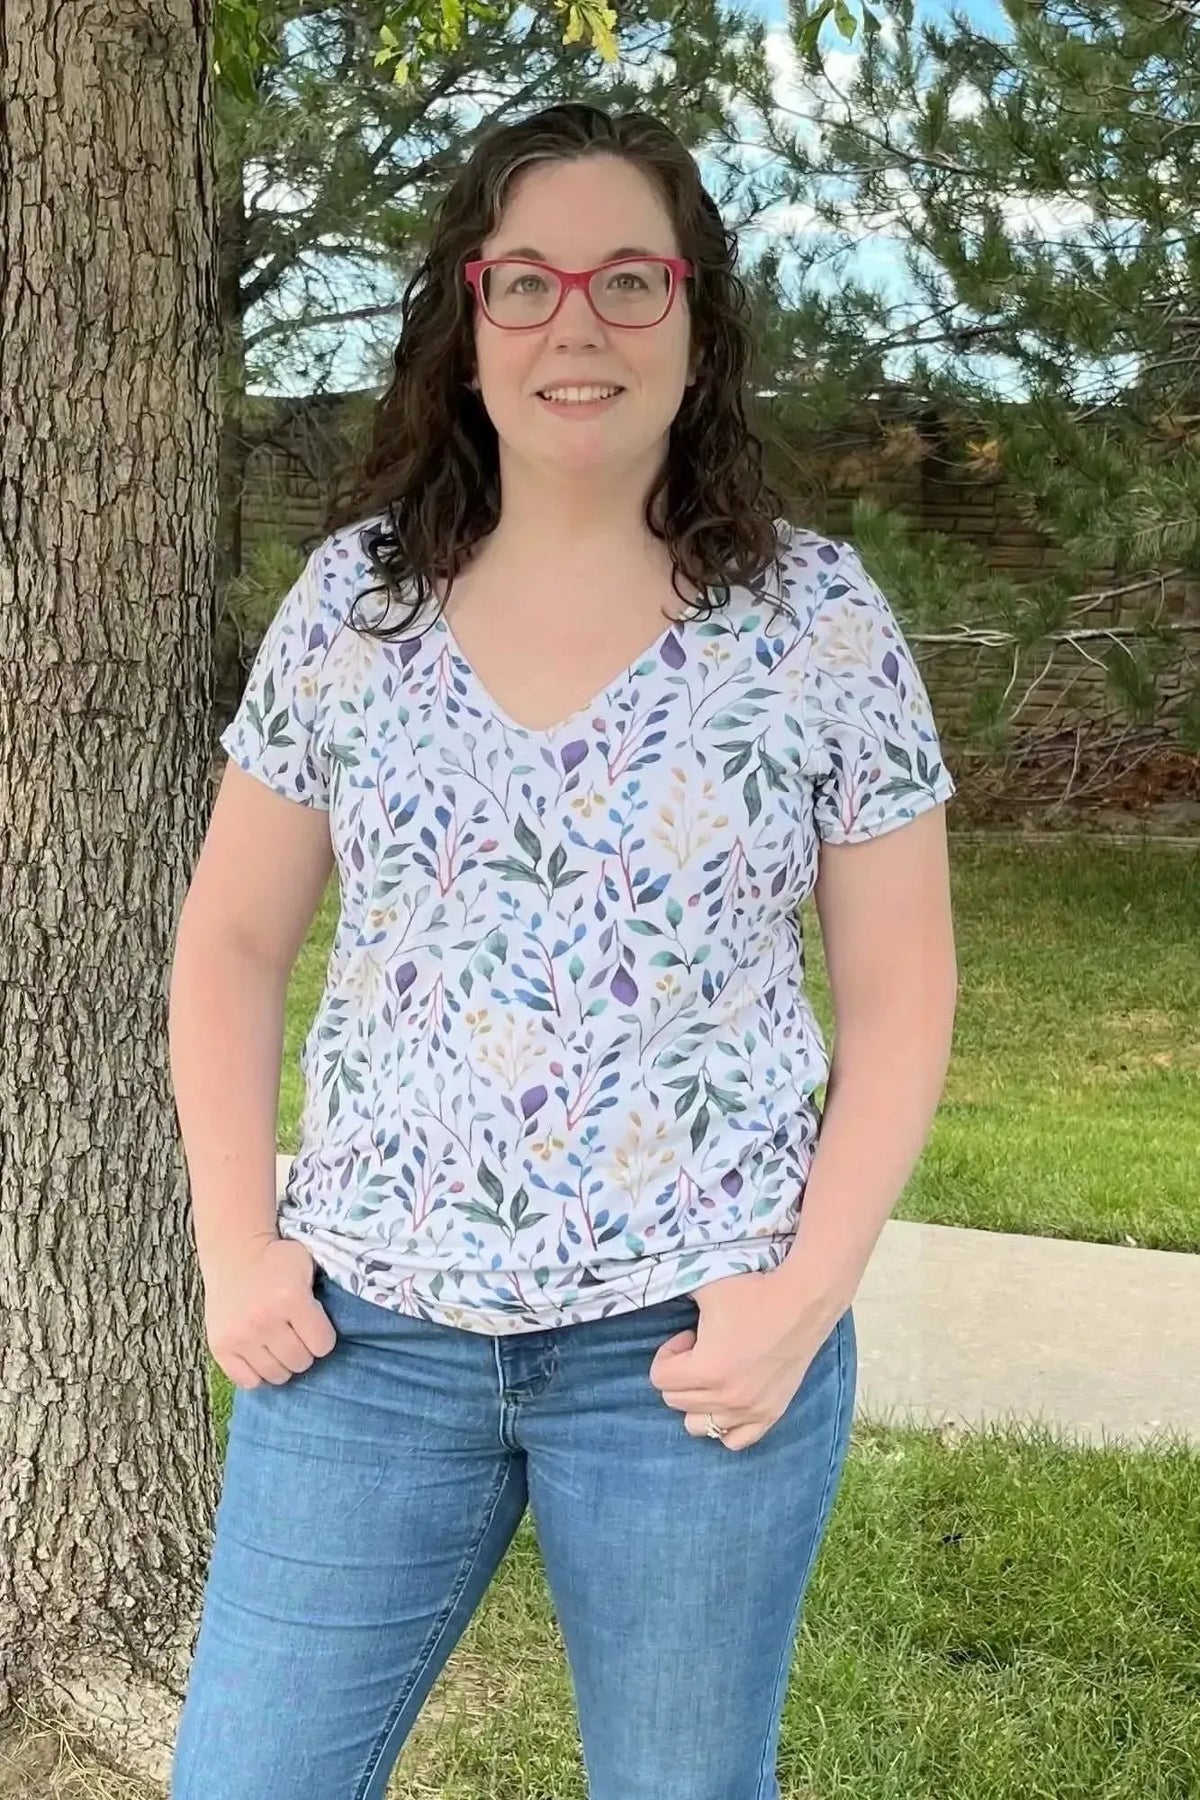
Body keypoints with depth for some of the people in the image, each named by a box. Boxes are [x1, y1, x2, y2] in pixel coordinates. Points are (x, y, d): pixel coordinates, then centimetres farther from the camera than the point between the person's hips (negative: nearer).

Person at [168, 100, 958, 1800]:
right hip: (367, 1333, 2)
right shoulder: (351, 596, 2)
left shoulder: (819, 615, -4)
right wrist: (237, 1247, -2)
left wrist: (805, 1296, -10)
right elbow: (230, 945, 7)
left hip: (689, 1341, -1)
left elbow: (900, 990, -1)